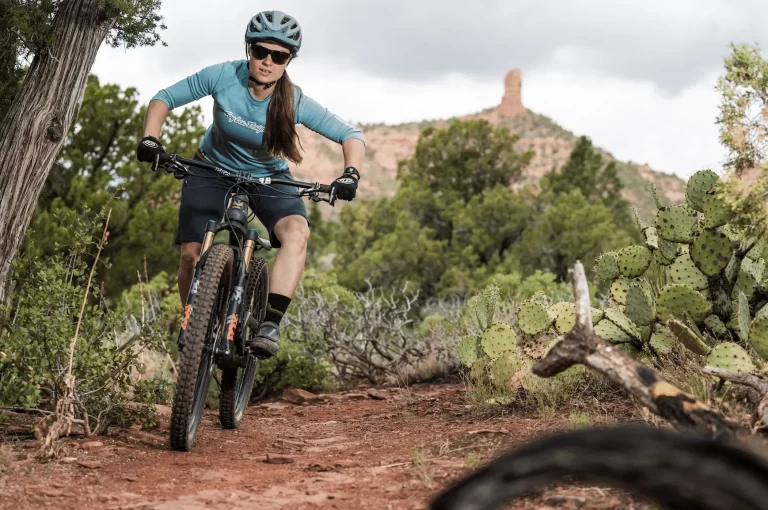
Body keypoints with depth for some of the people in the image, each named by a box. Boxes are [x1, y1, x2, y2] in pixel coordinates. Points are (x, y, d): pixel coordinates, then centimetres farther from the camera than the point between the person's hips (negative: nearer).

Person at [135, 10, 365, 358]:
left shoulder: (295, 102, -24)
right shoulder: (223, 76, -24)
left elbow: (351, 135, -19)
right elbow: (164, 99, -13)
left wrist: (350, 174, -37)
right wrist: (150, 138, -28)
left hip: (268, 178, 0)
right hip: (213, 170, 1)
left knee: (297, 232, -30)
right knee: (192, 254, -13)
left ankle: (270, 325, -29)